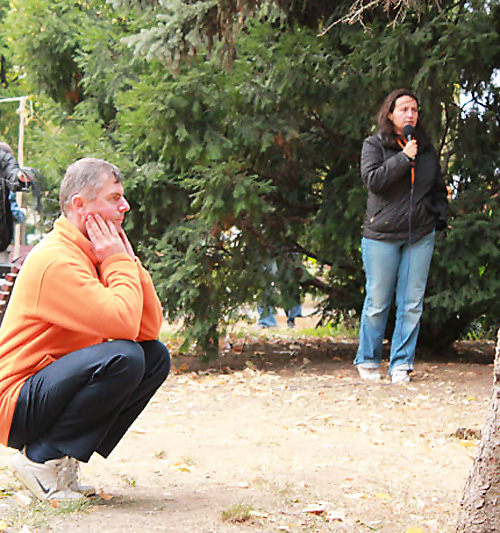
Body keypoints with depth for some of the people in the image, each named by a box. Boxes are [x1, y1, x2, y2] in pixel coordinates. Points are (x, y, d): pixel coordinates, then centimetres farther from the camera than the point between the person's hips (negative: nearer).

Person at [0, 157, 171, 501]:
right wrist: (120, 263, -14)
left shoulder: (97, 254, 10)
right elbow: (123, 322, -29)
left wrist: (128, 261, -3)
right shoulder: (56, 260, -19)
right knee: (124, 356, -27)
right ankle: (41, 457, -12)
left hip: (56, 385, 10)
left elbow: (150, 328, 4)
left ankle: (66, 456, 3)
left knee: (156, 356, 4)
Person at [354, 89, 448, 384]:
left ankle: (402, 363, 7)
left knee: (412, 304, 0)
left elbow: (439, 189, 23)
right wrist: (403, 158, -15)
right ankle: (368, 360, 15)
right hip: (382, 235, -3)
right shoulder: (374, 145, 3)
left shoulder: (426, 148, 14)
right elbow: (373, 180, -12)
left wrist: (440, 216, 9)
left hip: (420, 236, 3)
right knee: (378, 302, 0)